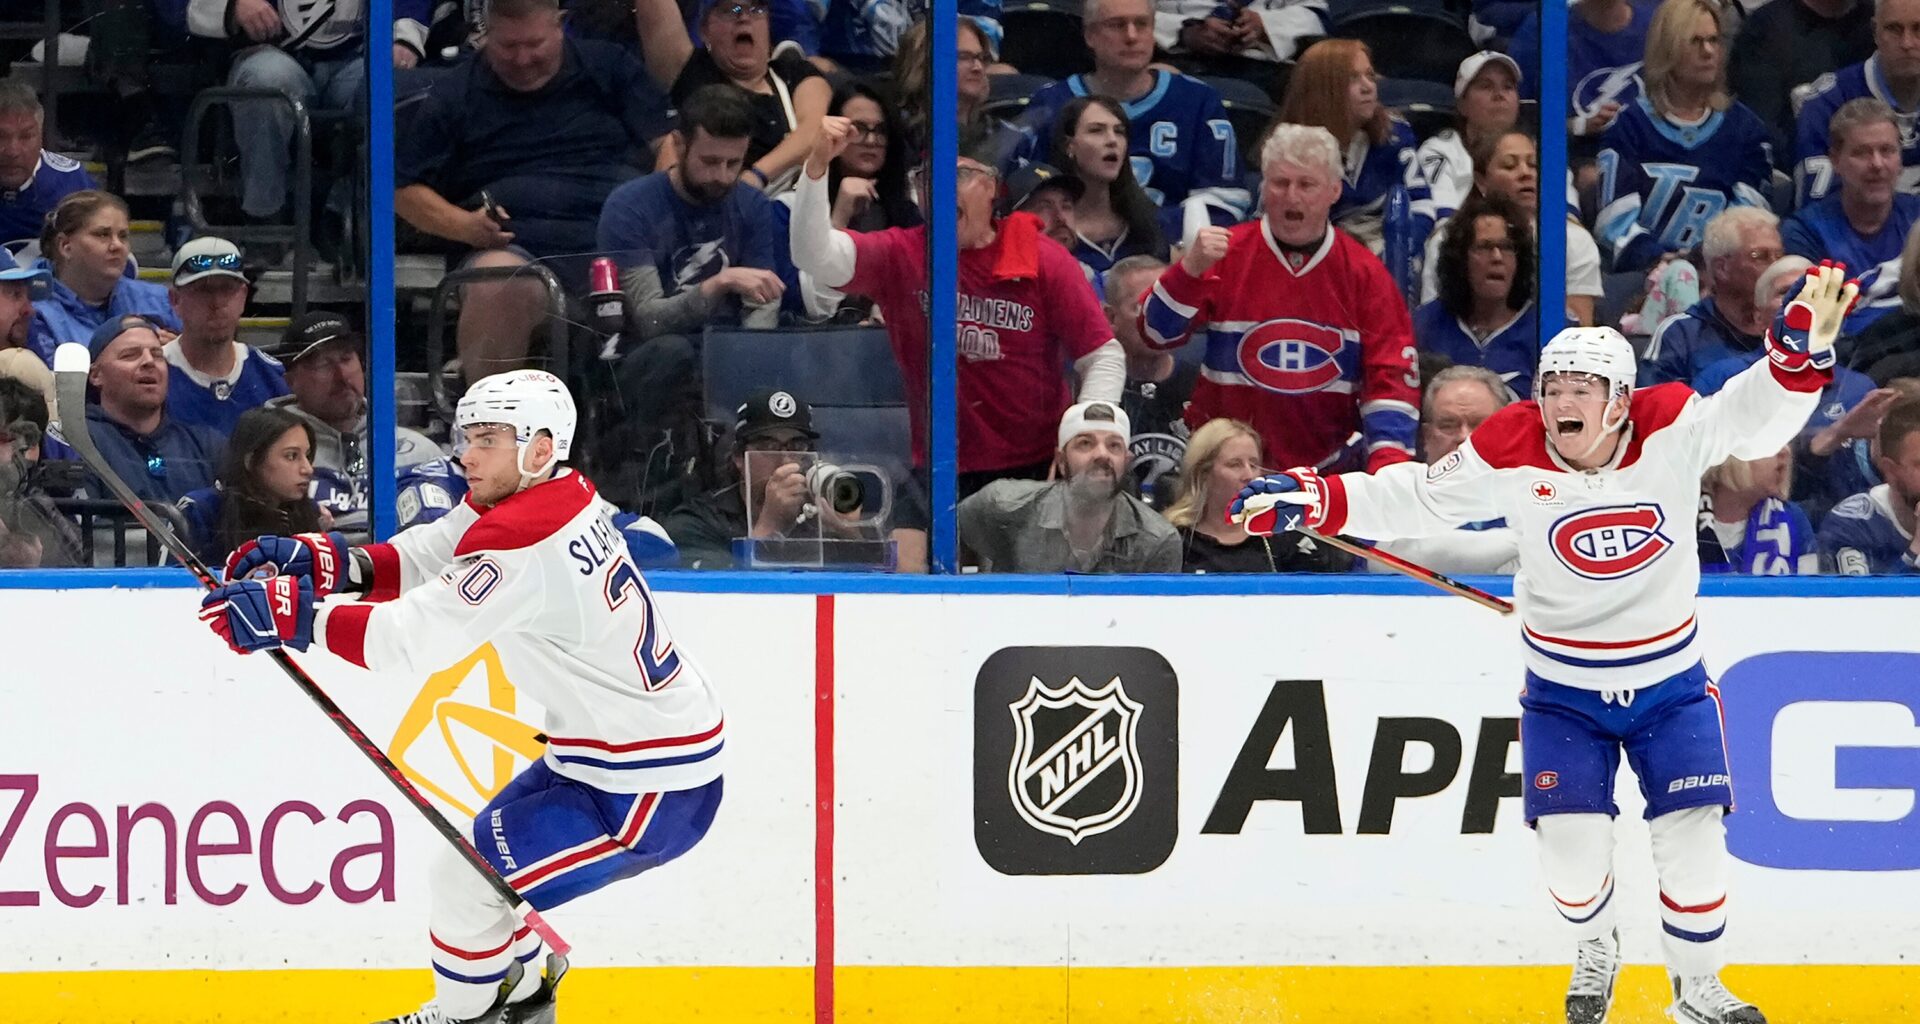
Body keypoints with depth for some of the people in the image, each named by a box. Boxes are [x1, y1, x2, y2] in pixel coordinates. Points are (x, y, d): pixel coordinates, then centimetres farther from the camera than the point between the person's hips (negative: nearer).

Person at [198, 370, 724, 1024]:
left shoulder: (526, 546, -27)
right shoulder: (554, 498, 4)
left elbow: (413, 638, -32)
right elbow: (425, 564, 4)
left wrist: (293, 614, -32)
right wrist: (327, 563, -11)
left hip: (652, 795, -10)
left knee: (465, 879, -6)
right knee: (485, 857, 24)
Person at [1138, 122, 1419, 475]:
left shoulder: (1363, 273, 2)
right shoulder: (1226, 254, -1)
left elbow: (1391, 374, 0)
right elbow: (1158, 333, -6)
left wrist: (1389, 457, -14)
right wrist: (1191, 269, -22)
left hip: (1330, 468, 1)